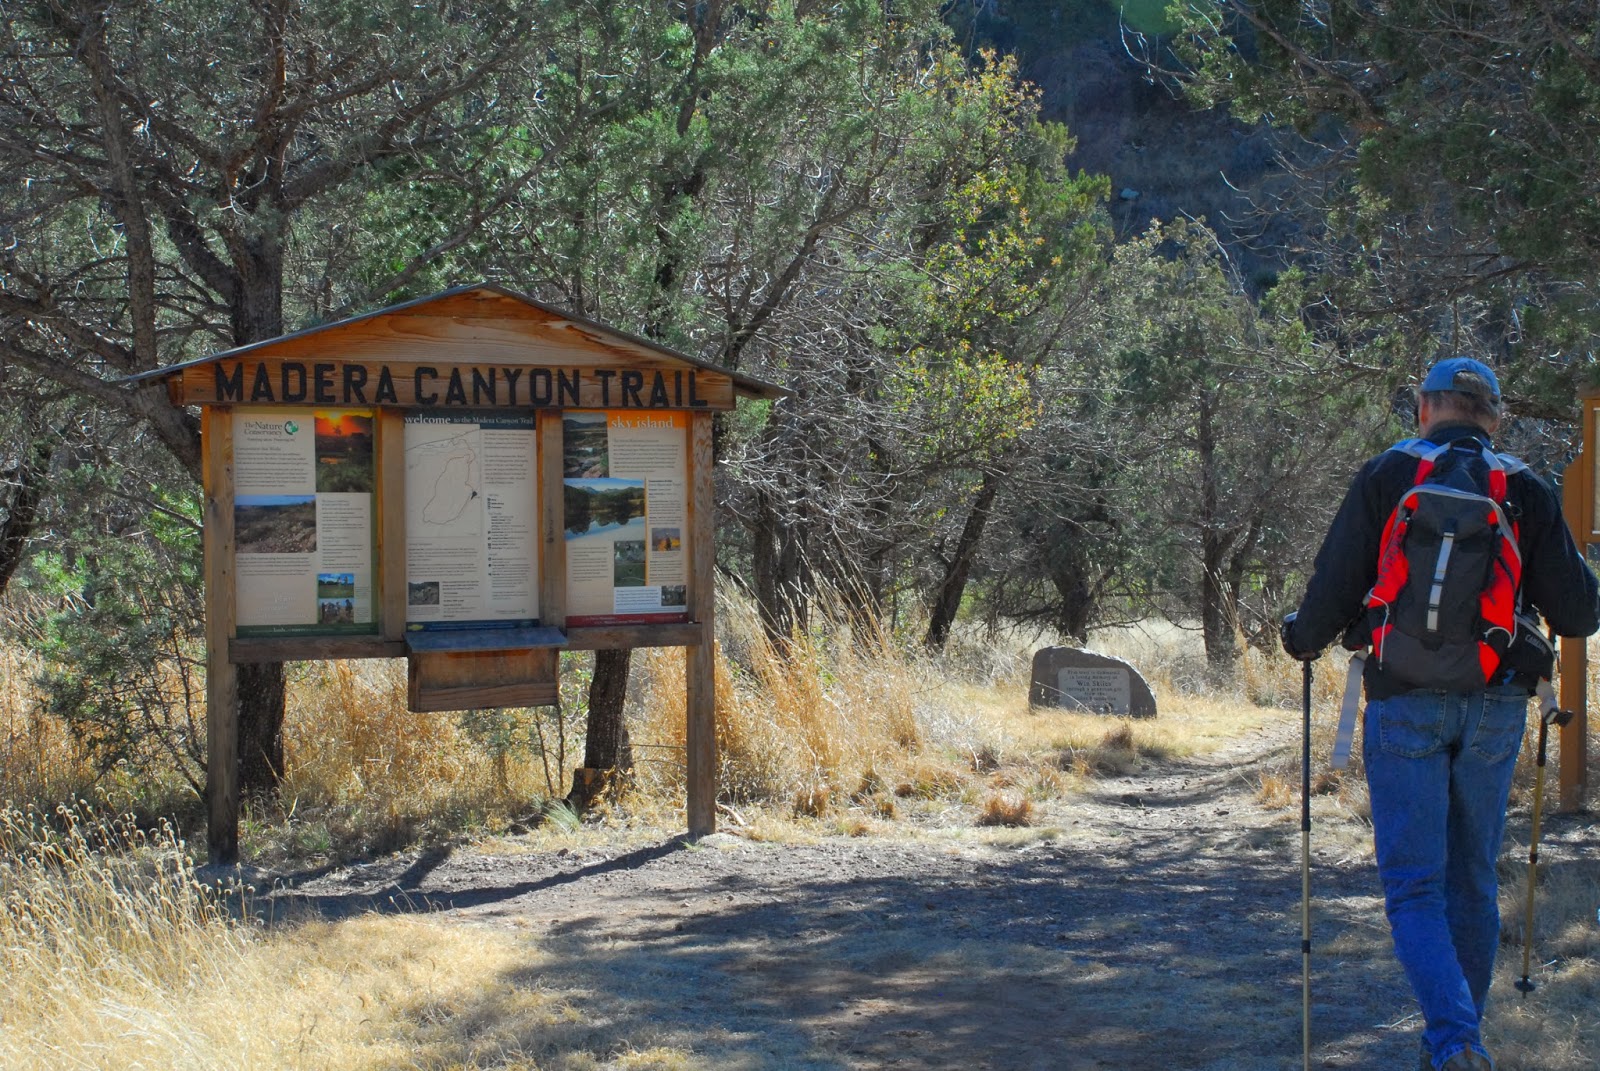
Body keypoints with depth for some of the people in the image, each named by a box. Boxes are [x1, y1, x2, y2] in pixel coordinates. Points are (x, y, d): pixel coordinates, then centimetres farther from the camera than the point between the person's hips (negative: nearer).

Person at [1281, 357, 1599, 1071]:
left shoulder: (1385, 479, -1)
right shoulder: (1527, 491, 4)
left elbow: (1333, 590, -3)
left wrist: (1301, 638, 18)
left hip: (1405, 704, -2)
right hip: (1496, 708, 2)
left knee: (1414, 885, -1)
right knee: (1472, 880, 15)